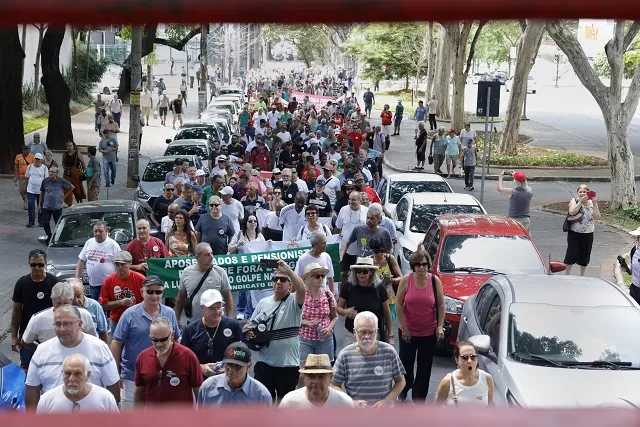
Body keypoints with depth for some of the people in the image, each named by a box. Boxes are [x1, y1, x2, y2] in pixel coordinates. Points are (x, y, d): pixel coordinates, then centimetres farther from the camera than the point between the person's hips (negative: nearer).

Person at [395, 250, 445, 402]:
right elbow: (398, 304, -6)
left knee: (425, 367, 6)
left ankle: (419, 399, 16)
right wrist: (404, 327, -9)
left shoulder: (435, 281, -5)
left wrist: (440, 326, -7)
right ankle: (404, 389, 41)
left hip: (429, 332, 0)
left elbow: (441, 305, 1)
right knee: (406, 362, 15)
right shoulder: (406, 280, -8)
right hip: (408, 331, 0)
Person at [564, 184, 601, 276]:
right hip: (574, 233, -2)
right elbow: (571, 212, -21)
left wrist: (595, 204, -17)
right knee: (571, 254, -2)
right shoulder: (574, 201, -1)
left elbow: (597, 217, -8)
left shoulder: (592, 203, 3)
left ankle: (582, 276, 25)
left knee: (585, 255, 10)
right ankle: (567, 274, 10)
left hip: (588, 234, 2)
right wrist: (581, 201, -23)